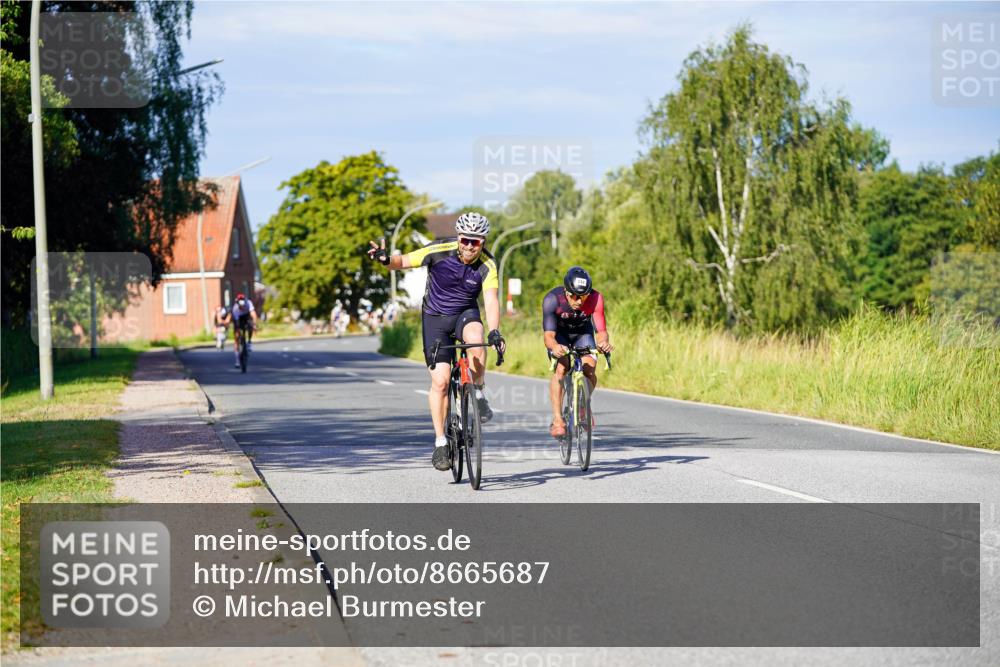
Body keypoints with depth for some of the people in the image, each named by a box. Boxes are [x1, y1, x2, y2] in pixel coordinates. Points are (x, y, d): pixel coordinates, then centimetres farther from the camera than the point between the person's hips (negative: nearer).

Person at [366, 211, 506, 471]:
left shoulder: (487, 265, -18)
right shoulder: (440, 251, -19)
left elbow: (491, 301, -28)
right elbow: (404, 261, -13)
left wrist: (494, 331, -45)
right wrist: (386, 259, -35)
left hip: (466, 313, 0)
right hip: (436, 317, 0)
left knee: (476, 342, -36)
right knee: (440, 381, -10)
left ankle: (479, 394, -10)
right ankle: (440, 442, 3)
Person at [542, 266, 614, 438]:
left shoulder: (595, 299, -31)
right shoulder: (552, 299, -34)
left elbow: (601, 331, -35)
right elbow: (549, 335, -40)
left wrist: (604, 342, -58)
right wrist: (554, 346, -63)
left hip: (583, 333, 2)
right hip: (559, 334, -1)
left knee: (590, 370, -20)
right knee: (561, 369, -27)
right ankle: (557, 419, -20)